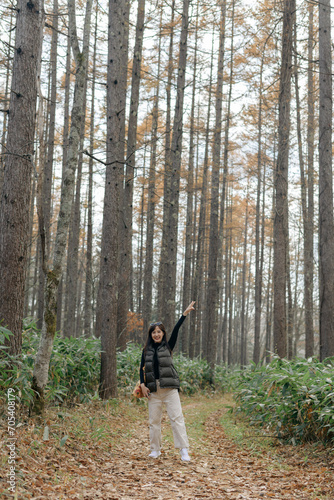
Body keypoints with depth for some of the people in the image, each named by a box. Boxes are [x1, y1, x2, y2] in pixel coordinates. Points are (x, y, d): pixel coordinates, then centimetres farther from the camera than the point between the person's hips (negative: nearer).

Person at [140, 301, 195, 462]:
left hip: (170, 388, -3)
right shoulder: (146, 351, 11)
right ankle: (155, 449, 18)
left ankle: (184, 450, -10)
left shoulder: (168, 347, 5)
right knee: (154, 420, 7)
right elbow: (142, 369, 14)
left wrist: (185, 314, -16)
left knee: (177, 417, -9)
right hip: (153, 390, 3)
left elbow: (175, 331, -6)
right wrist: (142, 385, 0)